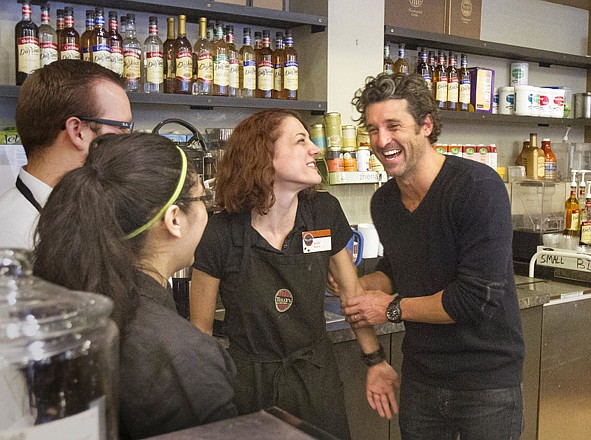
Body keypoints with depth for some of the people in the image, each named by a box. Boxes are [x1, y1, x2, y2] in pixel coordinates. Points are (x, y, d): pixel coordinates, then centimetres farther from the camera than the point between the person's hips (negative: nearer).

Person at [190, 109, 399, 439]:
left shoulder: (325, 213, -9)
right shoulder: (221, 235, -18)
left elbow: (352, 290, 5)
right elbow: (201, 328, -6)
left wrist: (375, 360, 6)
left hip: (317, 377, 3)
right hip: (250, 384, -2)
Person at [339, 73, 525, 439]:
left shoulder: (479, 187, -22)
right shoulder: (383, 201, 0)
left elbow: (477, 298, -26)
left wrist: (392, 309, -15)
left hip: (487, 380, -6)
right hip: (419, 376, 6)